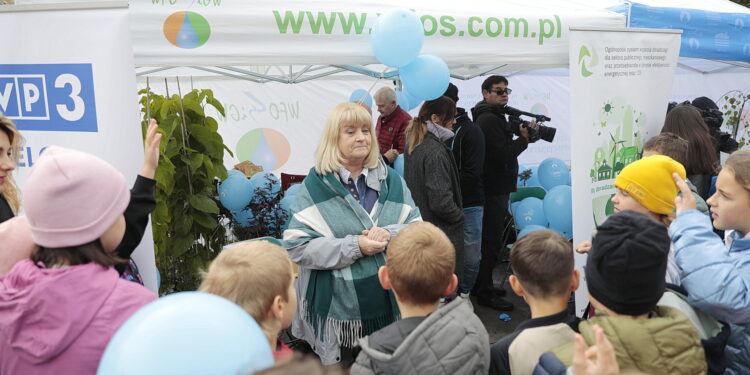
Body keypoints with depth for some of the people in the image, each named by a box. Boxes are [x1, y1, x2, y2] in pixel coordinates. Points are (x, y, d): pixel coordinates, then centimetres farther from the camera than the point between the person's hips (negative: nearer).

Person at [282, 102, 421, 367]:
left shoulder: (391, 180, 4)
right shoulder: (316, 185, -7)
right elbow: (297, 247, -14)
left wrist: (390, 235, -19)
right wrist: (354, 246, -22)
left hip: (390, 303, 3)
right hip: (339, 308, -3)